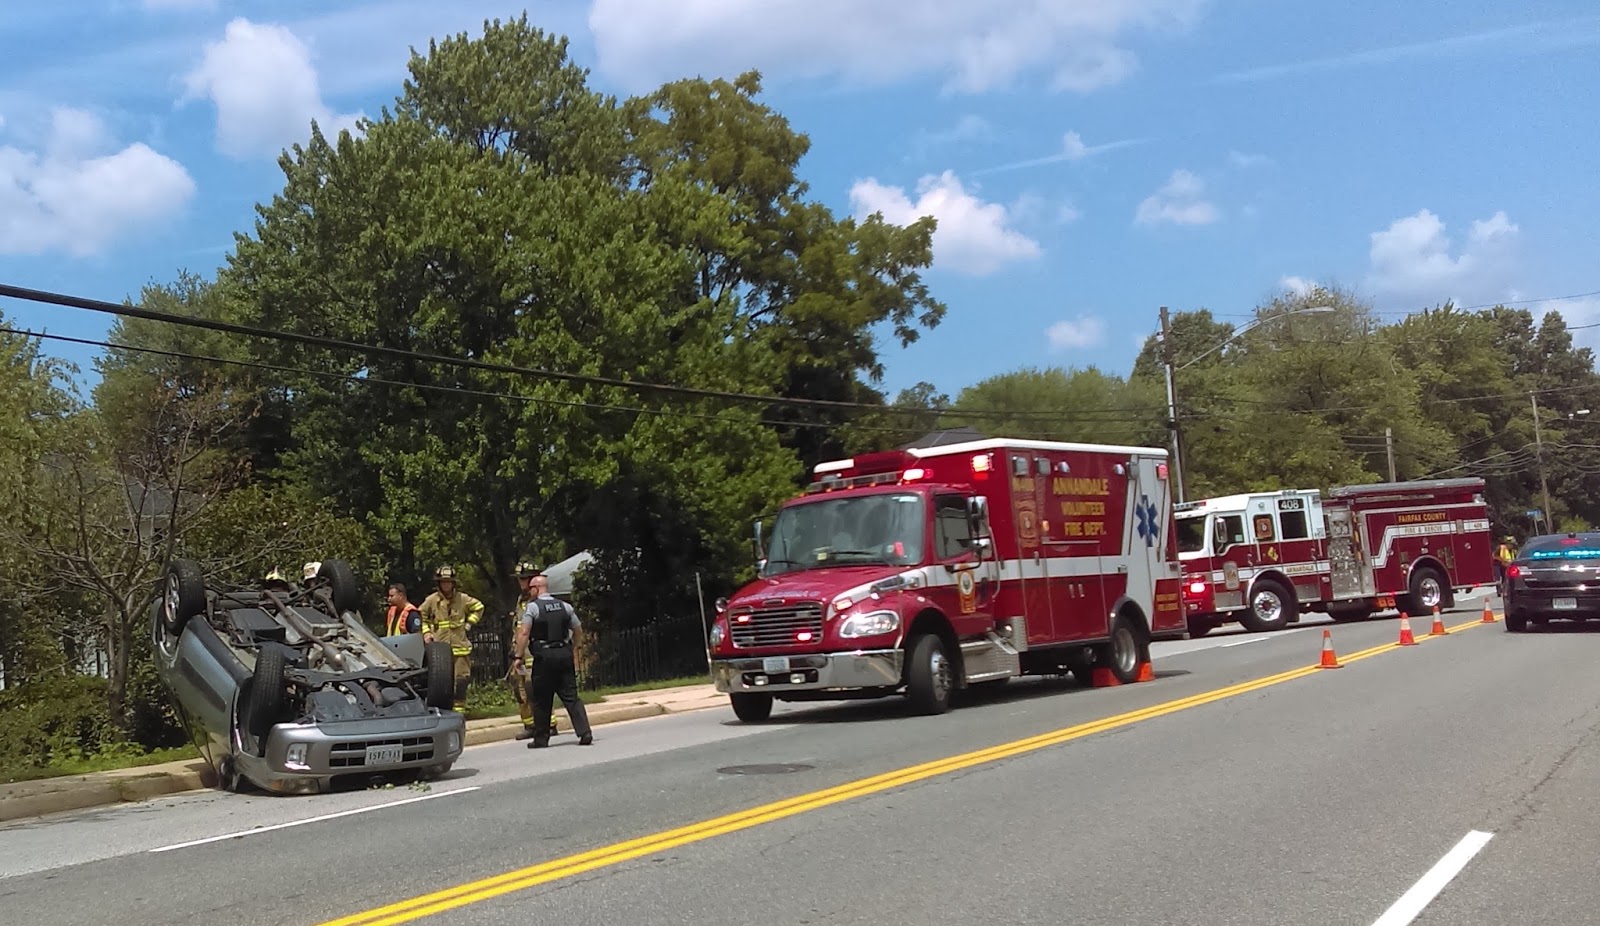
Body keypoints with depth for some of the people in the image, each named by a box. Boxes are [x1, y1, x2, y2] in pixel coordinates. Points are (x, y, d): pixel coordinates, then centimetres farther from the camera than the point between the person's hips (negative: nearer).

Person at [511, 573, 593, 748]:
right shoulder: (564, 606, 10)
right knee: (571, 697, 4)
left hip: (544, 656, -4)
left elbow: (524, 633, -14)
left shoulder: (532, 607, -4)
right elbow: (579, 630, 13)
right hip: (565, 654, 4)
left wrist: (518, 656, -11)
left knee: (541, 700, 6)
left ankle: (541, 739, 13)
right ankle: (585, 733, -7)